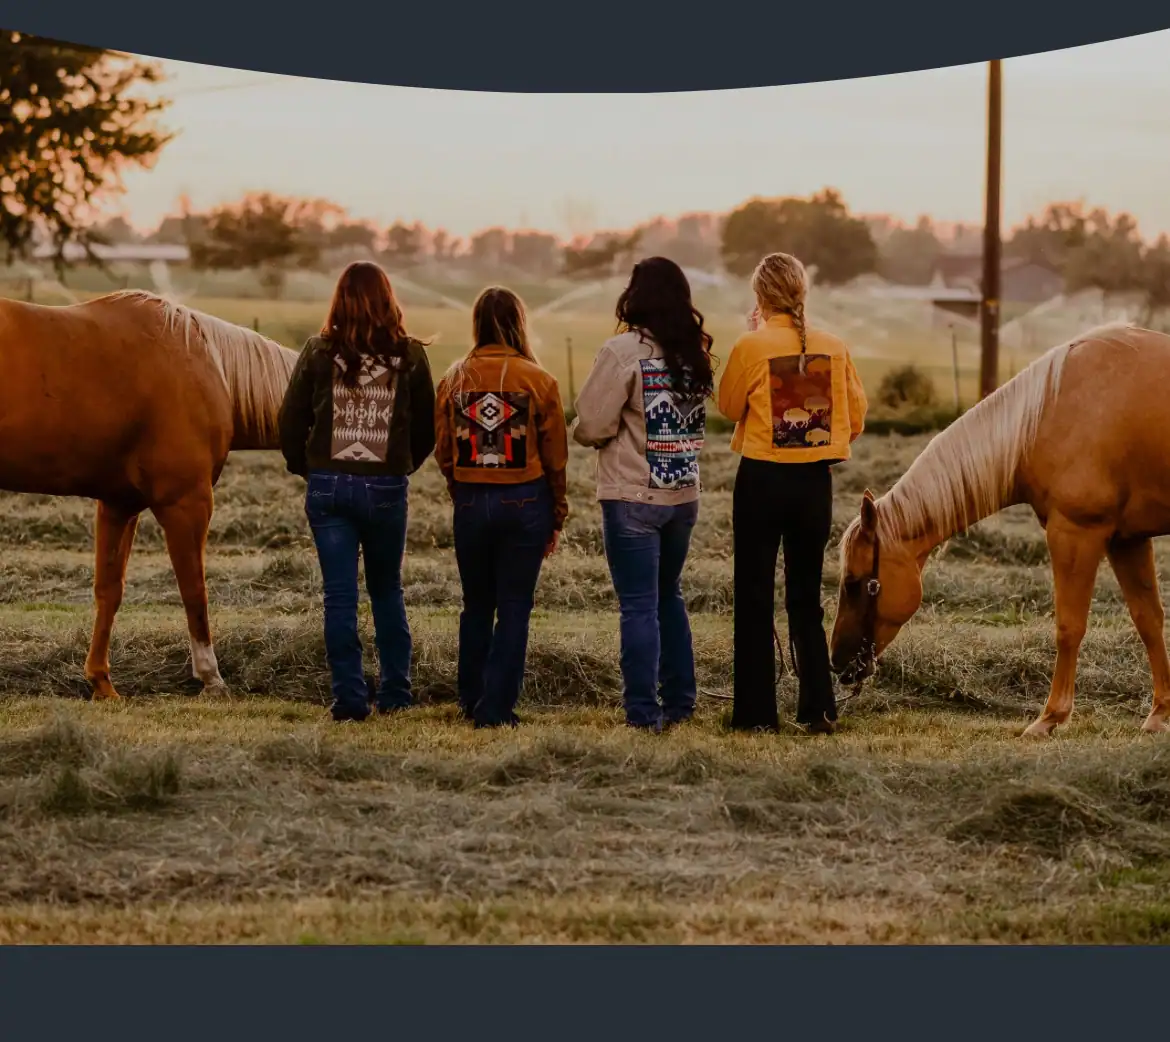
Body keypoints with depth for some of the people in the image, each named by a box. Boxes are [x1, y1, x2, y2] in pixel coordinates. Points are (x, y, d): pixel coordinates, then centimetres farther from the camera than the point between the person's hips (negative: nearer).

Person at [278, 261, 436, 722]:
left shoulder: (319, 352, -4)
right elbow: (427, 429, 3)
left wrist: (304, 468, 14)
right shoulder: (410, 356, -2)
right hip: (387, 487, 1)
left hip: (329, 486, -1)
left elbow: (290, 420, -1)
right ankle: (395, 693, 19)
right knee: (387, 592, 17)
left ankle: (350, 698, 1)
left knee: (340, 598, 3)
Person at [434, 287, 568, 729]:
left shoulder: (454, 378, -1)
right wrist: (557, 516, 8)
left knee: (476, 605, 16)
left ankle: (471, 700, 22)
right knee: (514, 607, 4)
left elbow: (443, 452, 4)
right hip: (525, 501, -2)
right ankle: (496, 708, 2)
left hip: (470, 501, 2)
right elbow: (555, 456, -3)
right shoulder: (537, 380, -7)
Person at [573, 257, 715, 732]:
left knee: (639, 606, -1)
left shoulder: (624, 351, -15)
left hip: (633, 497, -6)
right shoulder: (696, 353, 5)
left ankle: (643, 711, 0)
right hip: (684, 494, 6)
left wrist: (589, 433, 7)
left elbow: (590, 426, -14)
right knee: (668, 595, 20)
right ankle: (679, 701, 23)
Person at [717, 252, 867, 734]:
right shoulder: (834, 349, -1)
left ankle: (757, 712, 6)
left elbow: (729, 405, 2)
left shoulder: (751, 347, -12)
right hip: (816, 480, 3)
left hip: (762, 478, -3)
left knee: (754, 600, 6)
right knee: (806, 599, 15)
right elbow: (855, 417, 4)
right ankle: (819, 709, 11)